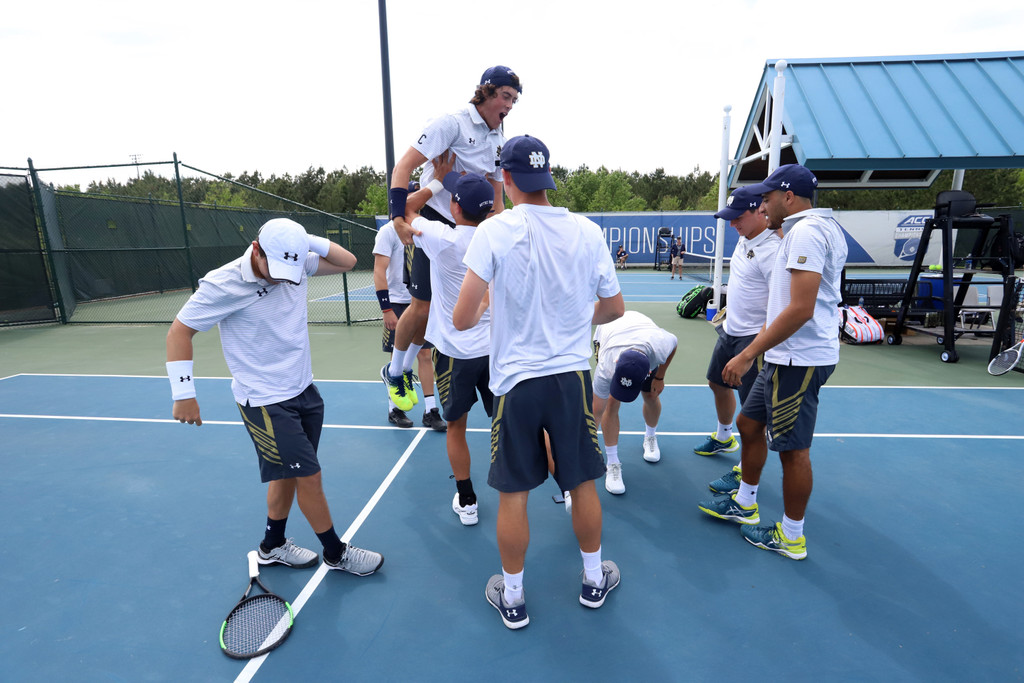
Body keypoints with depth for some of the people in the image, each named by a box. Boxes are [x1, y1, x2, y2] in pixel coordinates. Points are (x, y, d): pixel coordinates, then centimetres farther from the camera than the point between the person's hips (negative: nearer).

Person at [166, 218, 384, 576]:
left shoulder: (297, 265, -3)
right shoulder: (224, 284, -17)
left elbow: (347, 261, 4)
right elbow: (179, 332, -9)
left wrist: (311, 242, -12)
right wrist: (183, 393, -12)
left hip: (304, 392, 7)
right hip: (266, 404, -6)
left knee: (288, 473, 18)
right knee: (309, 476, 0)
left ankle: (273, 546, 40)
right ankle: (336, 553, 21)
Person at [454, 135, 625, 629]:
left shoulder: (495, 231, -10)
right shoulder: (588, 231, 0)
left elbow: (462, 319, -16)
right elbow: (614, 308, 8)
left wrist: (471, 316, 8)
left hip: (516, 381, -2)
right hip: (573, 376, 3)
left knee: (513, 494, 12)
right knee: (583, 484, 18)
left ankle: (512, 598, 31)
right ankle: (594, 580, 39)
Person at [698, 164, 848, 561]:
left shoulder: (806, 232, -17)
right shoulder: (822, 227, 17)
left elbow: (800, 310, -26)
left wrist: (748, 354, -23)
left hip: (798, 359, -11)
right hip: (786, 357, 11)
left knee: (793, 449, 3)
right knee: (749, 424, 18)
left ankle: (791, 537, 20)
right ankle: (745, 504, 35)